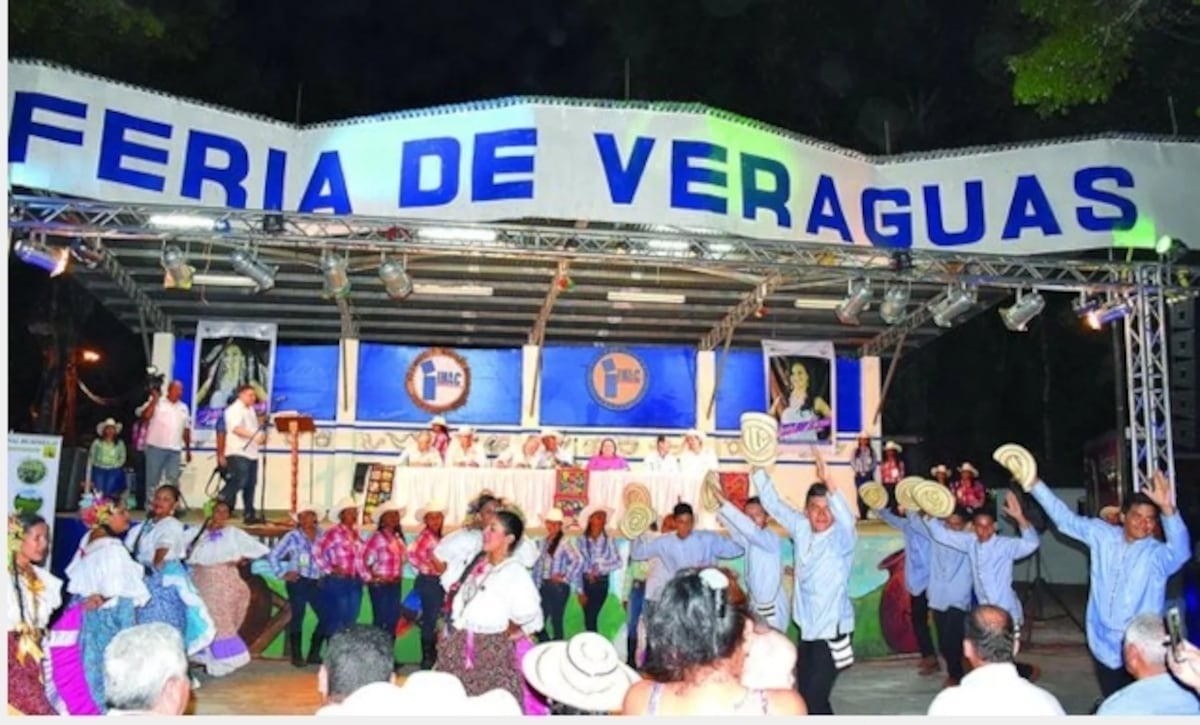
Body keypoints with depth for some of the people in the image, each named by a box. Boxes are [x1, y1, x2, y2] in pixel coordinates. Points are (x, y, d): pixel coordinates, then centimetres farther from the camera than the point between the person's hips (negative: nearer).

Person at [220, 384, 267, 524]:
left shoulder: (251, 410, 20)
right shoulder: (235, 409, -8)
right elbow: (236, 428, -23)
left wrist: (262, 436, 6)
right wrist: (254, 436, -33)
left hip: (251, 452, 9)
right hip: (238, 452, -9)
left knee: (251, 484, 7)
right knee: (239, 481, -17)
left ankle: (249, 515, 11)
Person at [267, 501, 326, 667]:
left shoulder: (322, 536, 6)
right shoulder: (292, 536, -1)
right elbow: (273, 555, -1)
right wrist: (282, 574, -5)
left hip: (316, 583, 3)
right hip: (298, 582, -3)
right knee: (298, 616, -1)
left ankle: (314, 654, 13)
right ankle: (296, 656, 8)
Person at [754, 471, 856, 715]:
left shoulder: (842, 537, -14)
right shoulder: (802, 529, 0)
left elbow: (847, 521, -36)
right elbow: (774, 504, 7)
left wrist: (832, 489, -51)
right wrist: (758, 471, 1)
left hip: (833, 631, -6)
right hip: (807, 628, 6)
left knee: (815, 698, -8)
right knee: (804, 694, 16)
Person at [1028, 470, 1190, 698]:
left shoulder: (1157, 554, -10)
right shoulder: (1103, 536, 1)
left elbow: (1180, 551, -32)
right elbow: (1065, 518, 4)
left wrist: (1167, 508, -48)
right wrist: (1034, 483, -3)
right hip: (1103, 645, 3)